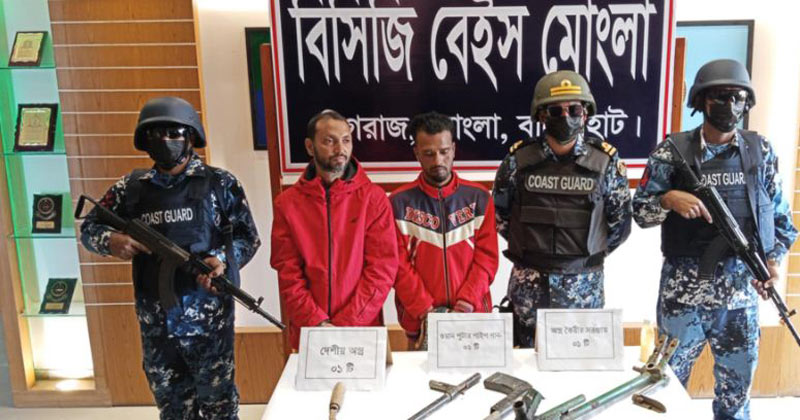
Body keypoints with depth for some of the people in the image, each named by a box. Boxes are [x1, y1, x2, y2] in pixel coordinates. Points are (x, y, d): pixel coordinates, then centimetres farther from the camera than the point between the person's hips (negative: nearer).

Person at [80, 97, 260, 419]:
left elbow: (248, 238, 2)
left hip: (208, 315, -3)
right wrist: (110, 241, -9)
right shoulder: (132, 187, 6)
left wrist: (223, 259, -17)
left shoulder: (220, 184, -2)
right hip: (154, 320, 3)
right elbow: (89, 228, 13)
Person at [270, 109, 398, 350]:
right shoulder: (287, 203, 2)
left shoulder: (373, 198, -2)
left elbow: (382, 267, -8)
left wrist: (347, 324, -14)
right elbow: (288, 273, -2)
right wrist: (316, 323, -14)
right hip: (308, 335, 1)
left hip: (364, 331, -1)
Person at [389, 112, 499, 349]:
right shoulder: (399, 203, 0)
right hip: (421, 324, -1)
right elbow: (399, 264, -5)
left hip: (473, 319, 1)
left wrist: (467, 302, -12)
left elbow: (487, 256, 0)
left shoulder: (479, 198, 4)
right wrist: (425, 310, -14)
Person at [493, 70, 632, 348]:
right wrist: (528, 247, 7)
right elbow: (499, 212, 8)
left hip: (583, 285, 0)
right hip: (529, 285, 0)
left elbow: (620, 223, 4)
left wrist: (587, 255, 5)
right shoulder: (519, 159, -4)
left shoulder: (606, 160, -4)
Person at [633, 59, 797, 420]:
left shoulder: (761, 151, 4)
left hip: (741, 291, 3)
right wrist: (669, 199, -22)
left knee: (737, 390, 15)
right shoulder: (672, 152, -4)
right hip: (683, 291, -2)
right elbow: (639, 211, -3)